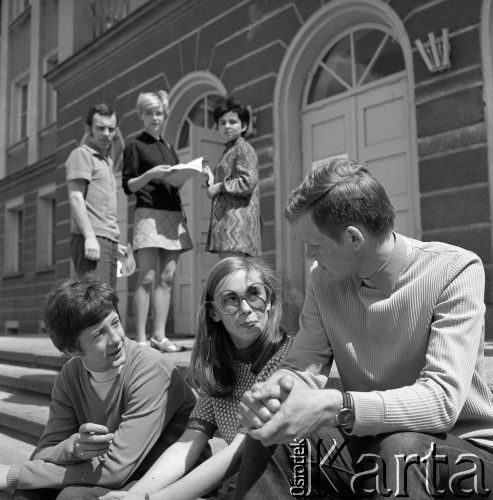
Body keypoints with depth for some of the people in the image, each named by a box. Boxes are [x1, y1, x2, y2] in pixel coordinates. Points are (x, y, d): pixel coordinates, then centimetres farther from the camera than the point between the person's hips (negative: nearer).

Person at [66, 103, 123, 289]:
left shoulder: (107, 161, 27)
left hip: (109, 240, 9)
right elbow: (76, 198, -11)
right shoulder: (82, 154, 1)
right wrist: (89, 235, -21)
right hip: (91, 240, -9)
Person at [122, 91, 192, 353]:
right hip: (149, 213, -6)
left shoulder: (168, 148, 22)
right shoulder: (135, 146, 4)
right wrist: (150, 174, -18)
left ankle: (159, 335, 5)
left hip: (174, 215, 6)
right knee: (147, 277, -11)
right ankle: (140, 338, -9)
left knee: (167, 278, 2)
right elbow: (128, 186, -2)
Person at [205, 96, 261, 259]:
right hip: (225, 217, 9)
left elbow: (248, 182, -17)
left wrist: (219, 186, -10)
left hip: (237, 217, -9)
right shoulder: (229, 150, 23)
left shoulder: (243, 148, -5)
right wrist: (212, 182, 5)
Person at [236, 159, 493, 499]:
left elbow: (442, 399, -29)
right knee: (268, 439, -18)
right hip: (368, 439, 4)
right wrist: (275, 389, -32)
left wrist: (333, 407, -41)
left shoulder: (455, 271, -20)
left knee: (400, 450, -36)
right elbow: (303, 366, -7)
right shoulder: (324, 281, -2)